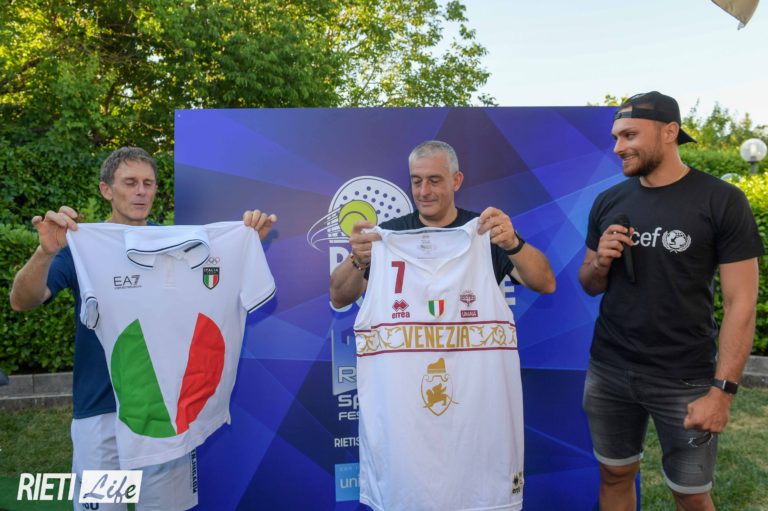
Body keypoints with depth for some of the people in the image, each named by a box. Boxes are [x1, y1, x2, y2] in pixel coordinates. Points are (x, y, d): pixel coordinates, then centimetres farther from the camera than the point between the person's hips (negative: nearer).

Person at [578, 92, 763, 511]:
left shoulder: (722, 201, -9)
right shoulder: (608, 202, 3)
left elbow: (740, 302, -10)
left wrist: (722, 389, -14)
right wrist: (599, 262, -11)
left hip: (685, 380, -3)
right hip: (608, 370, 4)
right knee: (615, 476, 16)